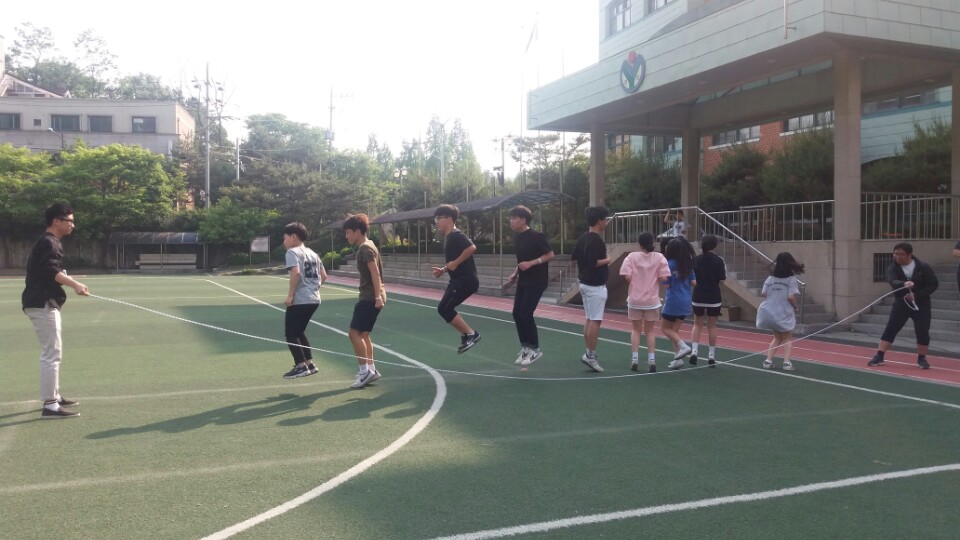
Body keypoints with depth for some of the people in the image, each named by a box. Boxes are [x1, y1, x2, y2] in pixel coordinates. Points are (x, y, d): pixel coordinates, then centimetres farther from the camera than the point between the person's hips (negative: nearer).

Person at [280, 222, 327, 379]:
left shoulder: (293, 252, -7)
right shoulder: (312, 253, 16)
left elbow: (296, 272, -23)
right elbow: (324, 275, 15)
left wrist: (290, 295, -20)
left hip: (300, 300, -8)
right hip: (313, 299, 8)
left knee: (290, 333, 3)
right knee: (299, 332, 20)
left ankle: (301, 367, 1)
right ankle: (309, 364, 19)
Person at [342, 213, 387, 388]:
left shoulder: (365, 249, -14)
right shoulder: (367, 246, 17)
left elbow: (375, 272, -23)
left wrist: (378, 296, -29)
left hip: (370, 298, -10)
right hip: (370, 297, 10)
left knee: (354, 333, -9)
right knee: (363, 334, 14)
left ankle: (365, 371, -5)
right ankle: (371, 370, 18)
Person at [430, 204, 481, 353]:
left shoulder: (455, 235, -14)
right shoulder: (449, 237, 17)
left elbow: (472, 248, -30)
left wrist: (455, 263, -22)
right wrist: (443, 270, 13)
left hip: (465, 280, -10)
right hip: (459, 280, 10)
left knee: (443, 309, -10)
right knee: (445, 309, 11)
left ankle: (471, 334, -4)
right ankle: (466, 335, 15)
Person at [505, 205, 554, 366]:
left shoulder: (536, 236, -16)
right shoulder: (517, 236, 8)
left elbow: (550, 255, -14)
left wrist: (531, 263, -21)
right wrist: (515, 273, 9)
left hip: (536, 281, -8)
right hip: (523, 281, 8)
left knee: (526, 314, -10)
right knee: (517, 313, 5)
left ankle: (535, 349, 5)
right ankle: (525, 347, 17)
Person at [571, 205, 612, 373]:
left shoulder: (583, 238, 9)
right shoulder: (596, 240, -18)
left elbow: (574, 257, 16)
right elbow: (593, 262, -26)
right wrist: (607, 260, -12)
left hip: (585, 283, 10)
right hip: (595, 285, -10)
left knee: (589, 319, 13)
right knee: (595, 320, -6)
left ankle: (589, 353, 17)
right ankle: (590, 355, -4)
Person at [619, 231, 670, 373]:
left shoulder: (632, 257, -8)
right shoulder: (659, 257, -5)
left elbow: (627, 276, -15)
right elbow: (663, 277, -11)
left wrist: (636, 280, 5)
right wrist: (653, 279, 8)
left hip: (635, 299, -1)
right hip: (652, 300, 1)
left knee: (635, 330, 14)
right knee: (649, 330, 13)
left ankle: (635, 359, 8)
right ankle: (651, 360, 7)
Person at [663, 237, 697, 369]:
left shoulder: (670, 264, -13)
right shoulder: (688, 264, 5)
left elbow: (666, 284, -12)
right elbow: (694, 282, 5)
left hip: (673, 301, -6)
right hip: (686, 301, 6)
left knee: (665, 327, 10)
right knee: (675, 330, 14)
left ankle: (683, 346, -8)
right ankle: (678, 359, 8)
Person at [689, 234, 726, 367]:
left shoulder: (696, 260, -1)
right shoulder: (719, 260, -7)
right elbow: (722, 279, -8)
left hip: (698, 297, 2)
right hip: (714, 297, -1)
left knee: (697, 325, 14)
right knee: (712, 326, 9)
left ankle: (694, 351, -1)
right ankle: (711, 356, 12)